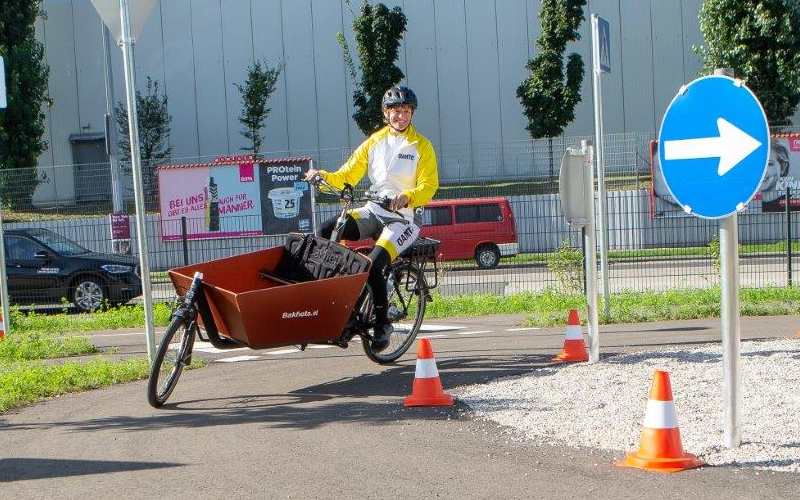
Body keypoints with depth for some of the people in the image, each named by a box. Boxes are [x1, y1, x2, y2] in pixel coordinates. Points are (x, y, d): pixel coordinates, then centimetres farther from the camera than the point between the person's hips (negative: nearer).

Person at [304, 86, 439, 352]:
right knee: (325, 231, -19)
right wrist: (323, 176, -13)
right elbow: (347, 175, 7)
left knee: (374, 263, -26)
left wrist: (407, 197, -31)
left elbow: (428, 187, -10)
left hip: (405, 218, -5)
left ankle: (382, 323, -10)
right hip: (374, 211, 5)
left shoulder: (421, 146, 0)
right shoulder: (374, 142, 12)